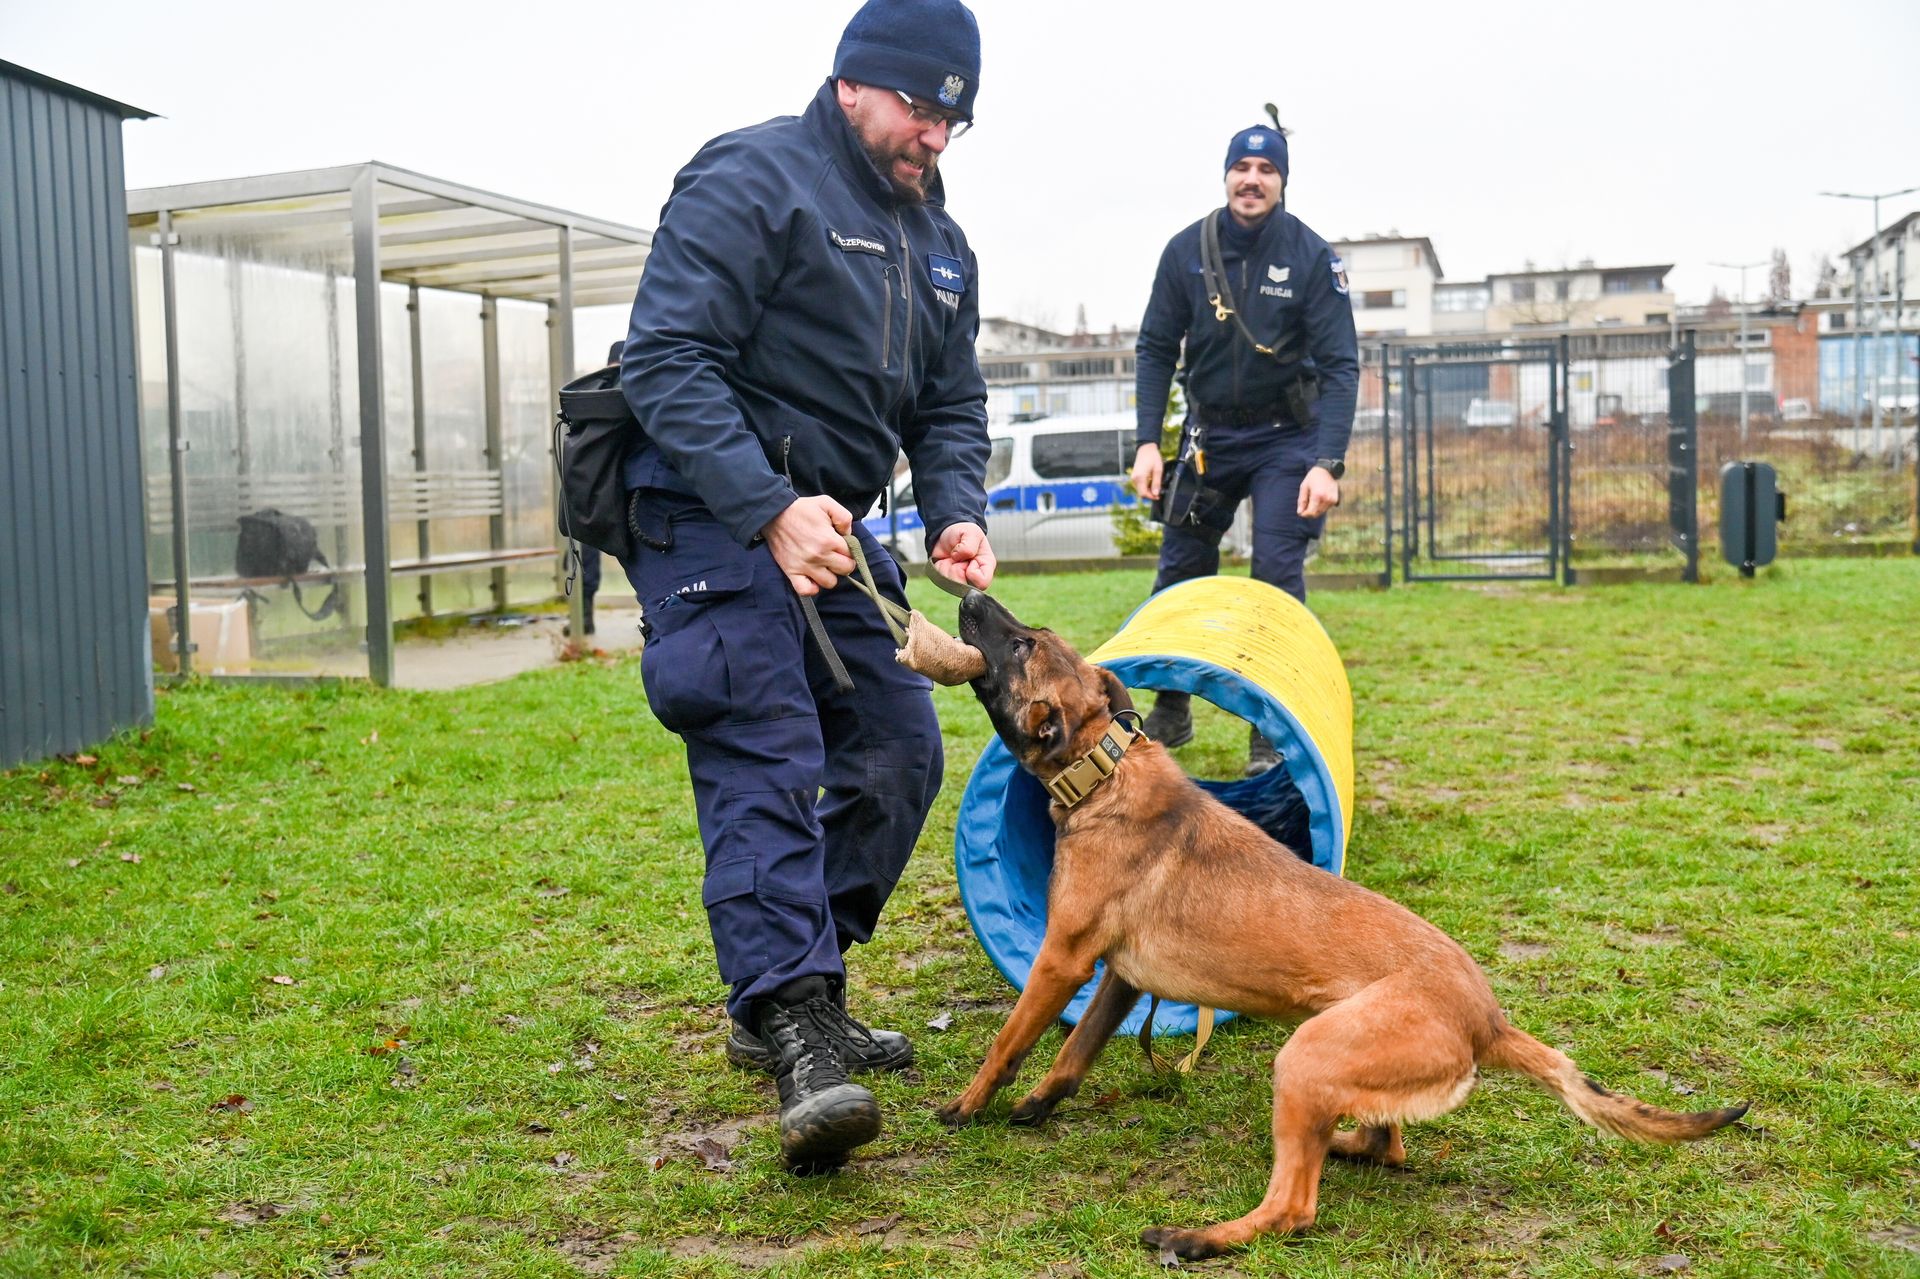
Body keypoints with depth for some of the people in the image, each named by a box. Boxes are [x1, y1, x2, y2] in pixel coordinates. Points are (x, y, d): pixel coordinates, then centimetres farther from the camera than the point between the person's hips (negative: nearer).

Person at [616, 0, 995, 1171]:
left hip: (834, 529, 9)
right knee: (767, 766, -17)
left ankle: (792, 995, 18)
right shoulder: (750, 181, -10)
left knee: (898, 751, 7)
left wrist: (957, 514, -4)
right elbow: (667, 361, -19)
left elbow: (951, 405, 17)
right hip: (713, 518, -8)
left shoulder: (938, 240, 16)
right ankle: (796, 1036, -20)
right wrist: (769, 510, -28)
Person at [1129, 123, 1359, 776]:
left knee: (1277, 575, -9)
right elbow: (1156, 349, 0)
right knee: (1179, 573, 4)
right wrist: (1147, 442, -9)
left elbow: (1340, 365, -15)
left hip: (1286, 436, -2)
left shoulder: (1312, 257, -12)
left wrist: (1328, 464, -25)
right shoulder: (1186, 250, -6)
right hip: (1208, 433, 3)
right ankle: (1170, 712, 22)